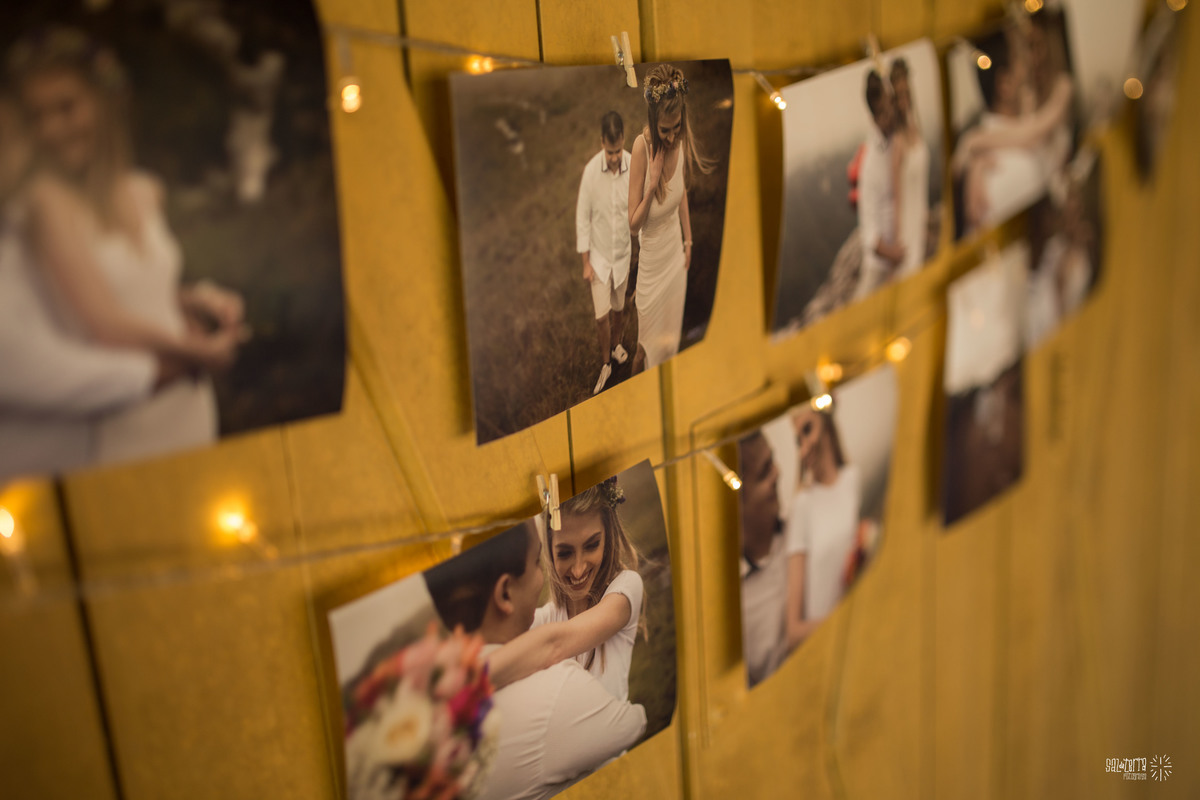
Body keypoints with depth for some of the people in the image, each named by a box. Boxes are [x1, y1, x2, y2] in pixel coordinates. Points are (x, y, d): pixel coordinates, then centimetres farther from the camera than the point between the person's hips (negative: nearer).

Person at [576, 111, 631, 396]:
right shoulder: (591, 171, -21)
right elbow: (583, 217, -11)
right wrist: (586, 262, -7)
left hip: (624, 253, 2)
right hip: (599, 254, -1)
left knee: (619, 309, 19)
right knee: (602, 315, 0)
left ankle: (616, 344, 49)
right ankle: (606, 363, 25)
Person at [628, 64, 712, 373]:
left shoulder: (681, 139, -13)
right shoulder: (642, 145, -27)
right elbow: (633, 223, -23)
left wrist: (688, 240, 14)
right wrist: (652, 186, -37)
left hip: (677, 254, 5)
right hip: (652, 258, -5)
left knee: (671, 335, 21)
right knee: (651, 342, 10)